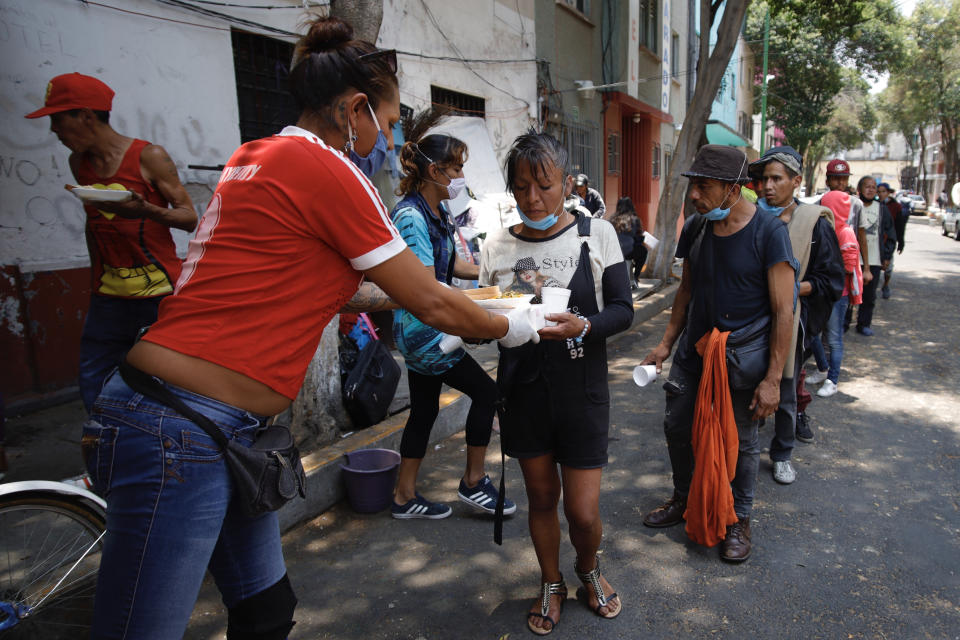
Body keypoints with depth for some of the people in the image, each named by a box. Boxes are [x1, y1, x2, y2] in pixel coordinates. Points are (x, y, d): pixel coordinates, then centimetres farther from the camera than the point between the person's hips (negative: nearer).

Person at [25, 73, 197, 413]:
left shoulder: (149, 157, -7)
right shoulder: (78, 162, 12)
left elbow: (189, 218, -7)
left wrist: (146, 211, -26)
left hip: (160, 296, -6)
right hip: (107, 299, 6)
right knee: (93, 391, 8)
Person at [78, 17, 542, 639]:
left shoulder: (257, 156, 12)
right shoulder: (325, 167, -14)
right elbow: (433, 305, -7)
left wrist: (392, 294, 25)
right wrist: (514, 328, 9)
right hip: (178, 435, -9)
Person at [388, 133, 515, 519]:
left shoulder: (437, 211, 9)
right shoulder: (411, 216, -20)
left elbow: (450, 263, 19)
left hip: (426, 329, 10)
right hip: (422, 329, -10)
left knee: (424, 409, 15)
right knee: (486, 392, -1)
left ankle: (405, 498, 28)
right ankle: (473, 483, 15)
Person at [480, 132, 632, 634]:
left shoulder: (596, 234, -4)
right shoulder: (498, 246, 1)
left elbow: (622, 309, -6)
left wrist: (584, 326, -25)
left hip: (581, 390, -1)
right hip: (523, 390, 2)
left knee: (583, 511, 3)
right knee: (541, 496, 16)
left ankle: (588, 567, 39)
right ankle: (552, 583, 43)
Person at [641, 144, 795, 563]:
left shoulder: (768, 231, -16)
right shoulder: (695, 227, 1)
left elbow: (783, 312, -15)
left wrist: (773, 379, -18)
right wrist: (666, 343, 9)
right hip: (693, 352, 6)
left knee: (741, 442, 9)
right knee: (677, 426, 13)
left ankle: (738, 520, 31)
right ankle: (684, 499, 38)